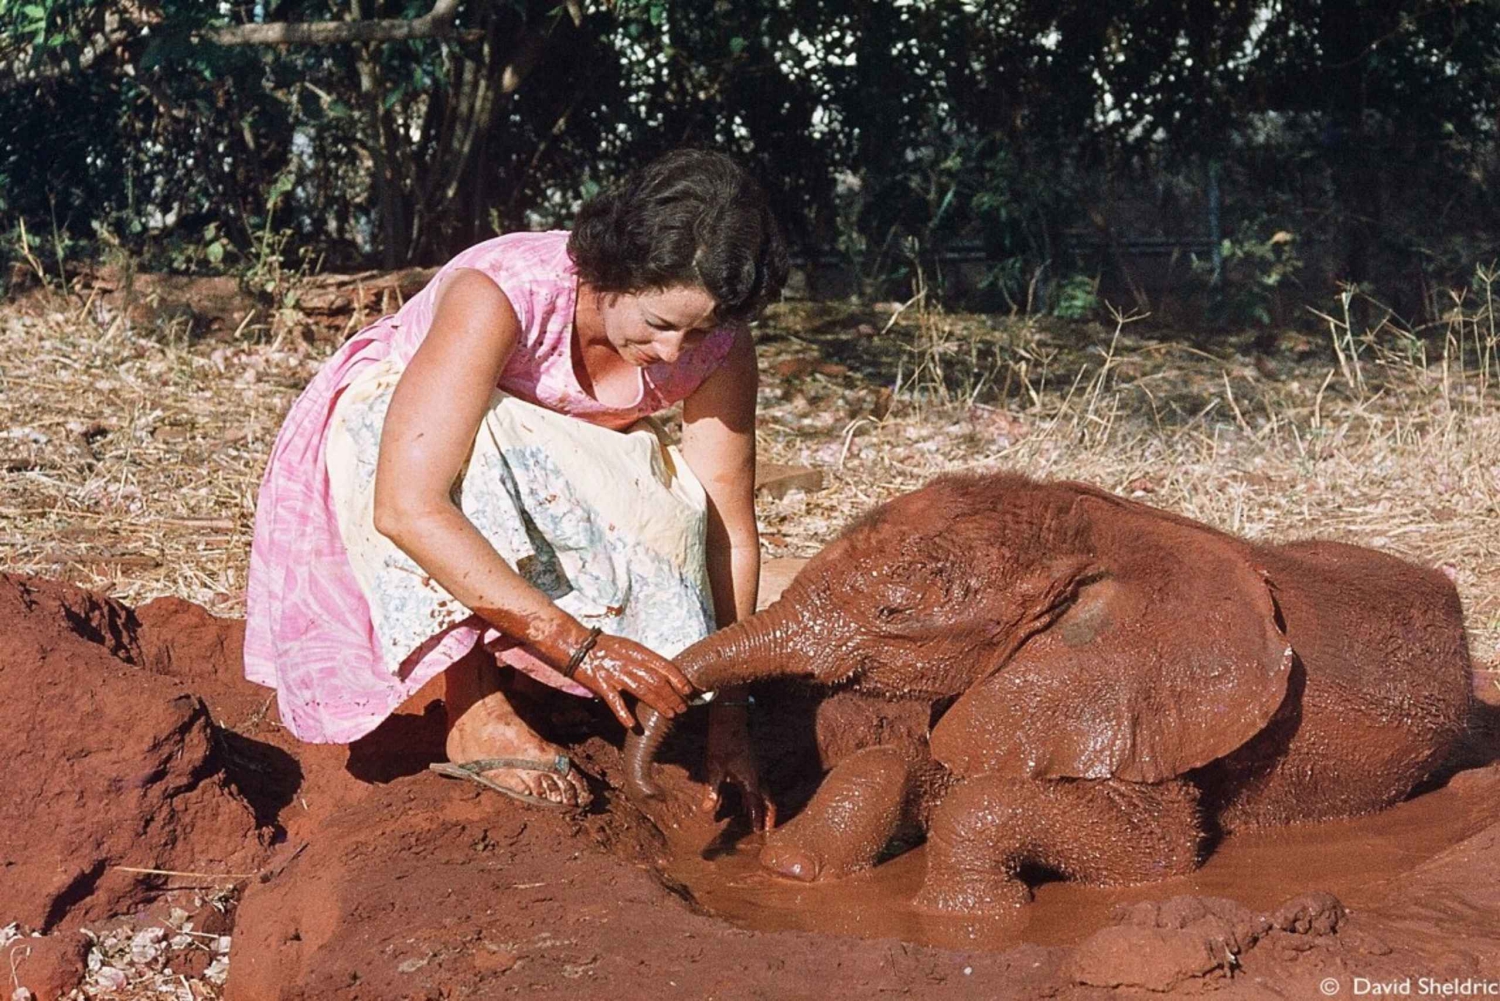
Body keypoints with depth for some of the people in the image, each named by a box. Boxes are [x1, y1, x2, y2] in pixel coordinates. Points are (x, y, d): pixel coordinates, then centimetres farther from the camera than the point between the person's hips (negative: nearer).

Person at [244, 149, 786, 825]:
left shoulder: (718, 348, -22)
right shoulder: (500, 297, -37)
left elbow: (728, 534, -16)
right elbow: (406, 508, -45)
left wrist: (727, 718, -23)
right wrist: (577, 646, -49)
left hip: (543, 477, 4)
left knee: (666, 512, -26)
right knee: (477, 439, -38)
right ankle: (474, 715, -28)